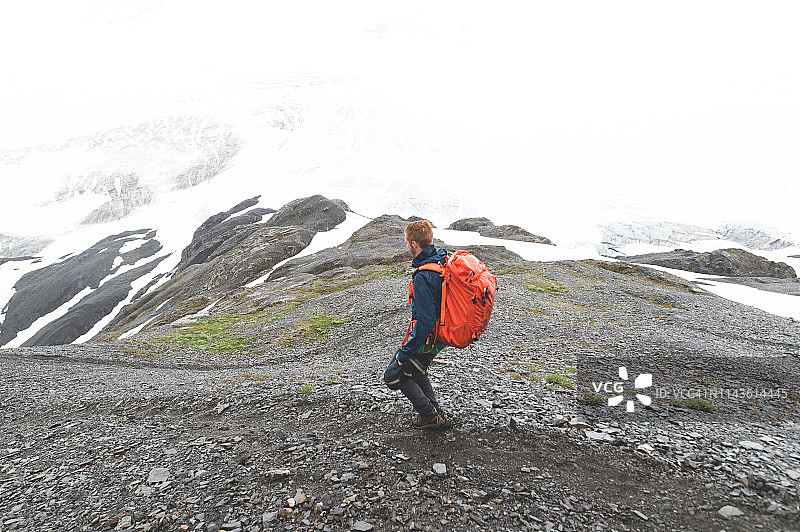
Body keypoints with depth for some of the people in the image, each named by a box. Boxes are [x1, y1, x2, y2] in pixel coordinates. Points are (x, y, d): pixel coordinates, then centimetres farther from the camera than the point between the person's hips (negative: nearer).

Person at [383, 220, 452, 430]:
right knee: (415, 370, 28)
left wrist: (405, 352, -19)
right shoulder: (445, 261, -2)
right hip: (443, 332, 9)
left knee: (394, 375, 10)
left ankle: (431, 416, 16)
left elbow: (425, 321, -30)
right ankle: (436, 414, 32)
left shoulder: (423, 277, -30)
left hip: (428, 339, -9)